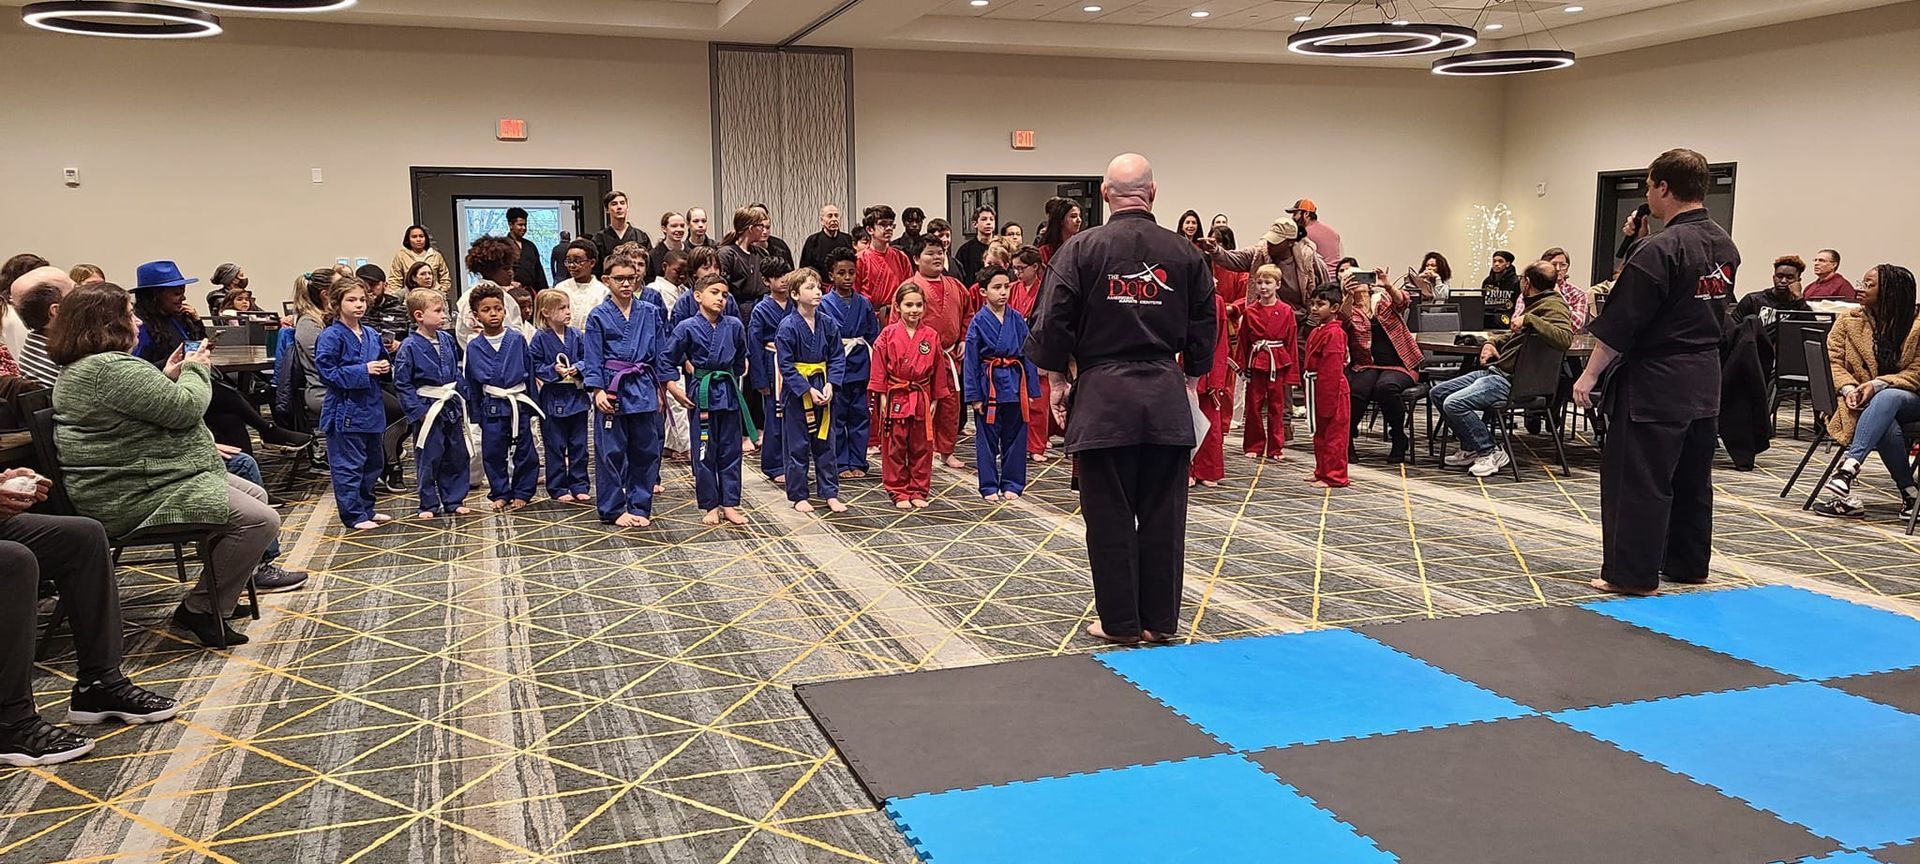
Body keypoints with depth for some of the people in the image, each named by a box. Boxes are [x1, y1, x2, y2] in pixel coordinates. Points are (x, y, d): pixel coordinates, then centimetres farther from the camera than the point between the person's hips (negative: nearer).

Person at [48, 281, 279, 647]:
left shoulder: (81, 367, 16)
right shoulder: (111, 368, -21)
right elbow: (184, 408, -19)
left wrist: (167, 377, 15)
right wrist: (196, 370, -1)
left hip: (134, 478, 12)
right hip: (134, 495, -12)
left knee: (255, 495, 19)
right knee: (260, 520, -20)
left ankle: (216, 594, 21)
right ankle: (201, 610, -6)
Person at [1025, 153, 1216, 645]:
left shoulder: (1081, 249, -6)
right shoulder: (1183, 252, 3)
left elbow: (1053, 322, -6)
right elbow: (1204, 325, 10)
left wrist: (1056, 378, 8)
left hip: (1103, 396, -2)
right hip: (1166, 397, 3)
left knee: (1110, 516, 6)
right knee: (1163, 513, 10)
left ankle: (1120, 622, 13)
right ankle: (1160, 621, 18)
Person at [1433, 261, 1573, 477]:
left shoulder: (1553, 306, -11)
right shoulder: (1535, 303, 19)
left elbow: (1565, 338, -31)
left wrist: (1529, 319, -27)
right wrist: (1491, 343, 14)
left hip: (1511, 380, -11)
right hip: (1495, 370, 11)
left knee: (1454, 403, -26)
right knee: (1438, 393, 9)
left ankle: (1490, 452, -8)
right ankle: (1472, 449, 14)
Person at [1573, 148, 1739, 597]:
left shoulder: (1659, 249, -19)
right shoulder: (1725, 246, 7)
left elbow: (1622, 323, -17)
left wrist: (1590, 374, -11)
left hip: (1655, 380, -9)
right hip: (1705, 380, 9)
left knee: (1638, 479, -1)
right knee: (1692, 476, 17)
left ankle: (1633, 573, 2)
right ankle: (1689, 564, 27)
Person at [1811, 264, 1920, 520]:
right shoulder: (1848, 321, 9)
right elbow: (1833, 360, 3)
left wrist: (1877, 385, -21)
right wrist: (1848, 388, -17)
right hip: (1861, 402, 2)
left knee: (1887, 399, -40)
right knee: (1885, 426, -35)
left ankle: (1848, 469, -51)